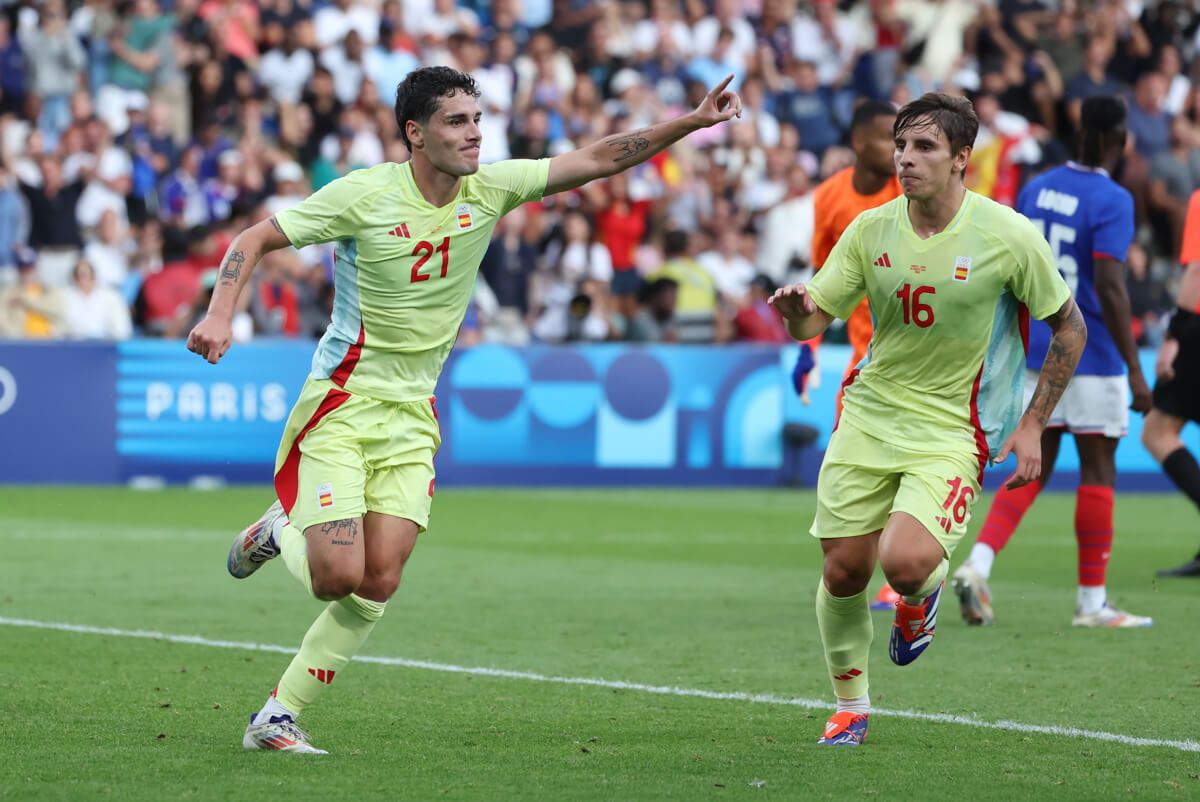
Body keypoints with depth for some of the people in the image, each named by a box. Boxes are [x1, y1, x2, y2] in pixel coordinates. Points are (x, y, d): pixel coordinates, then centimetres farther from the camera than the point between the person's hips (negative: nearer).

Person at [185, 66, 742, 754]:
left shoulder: (489, 190, 0)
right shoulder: (364, 194, -13)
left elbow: (597, 160, 1)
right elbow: (256, 239, -7)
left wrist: (692, 123, -7)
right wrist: (220, 313, -23)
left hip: (412, 415, 5)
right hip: (341, 404, -5)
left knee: (379, 583, -5)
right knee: (338, 577, -14)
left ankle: (278, 717, 6)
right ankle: (278, 533, 21)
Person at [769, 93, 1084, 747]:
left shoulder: (1009, 236, -11)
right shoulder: (870, 230, -2)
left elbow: (1069, 326, 0)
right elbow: (813, 319, 2)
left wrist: (1032, 424, -4)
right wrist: (799, 312, -24)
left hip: (953, 429, -3)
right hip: (869, 416, 3)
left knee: (905, 562, -24)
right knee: (843, 570, 1)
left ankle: (920, 596, 16)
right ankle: (850, 706, 25)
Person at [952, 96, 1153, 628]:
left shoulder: (1035, 189, 7)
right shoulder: (1111, 201, -14)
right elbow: (1109, 289, -21)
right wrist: (1135, 371, -18)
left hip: (1034, 349, 6)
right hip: (1089, 357, -6)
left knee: (1032, 469, 10)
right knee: (1098, 473, 5)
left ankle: (977, 565, -10)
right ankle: (1091, 601, 10)